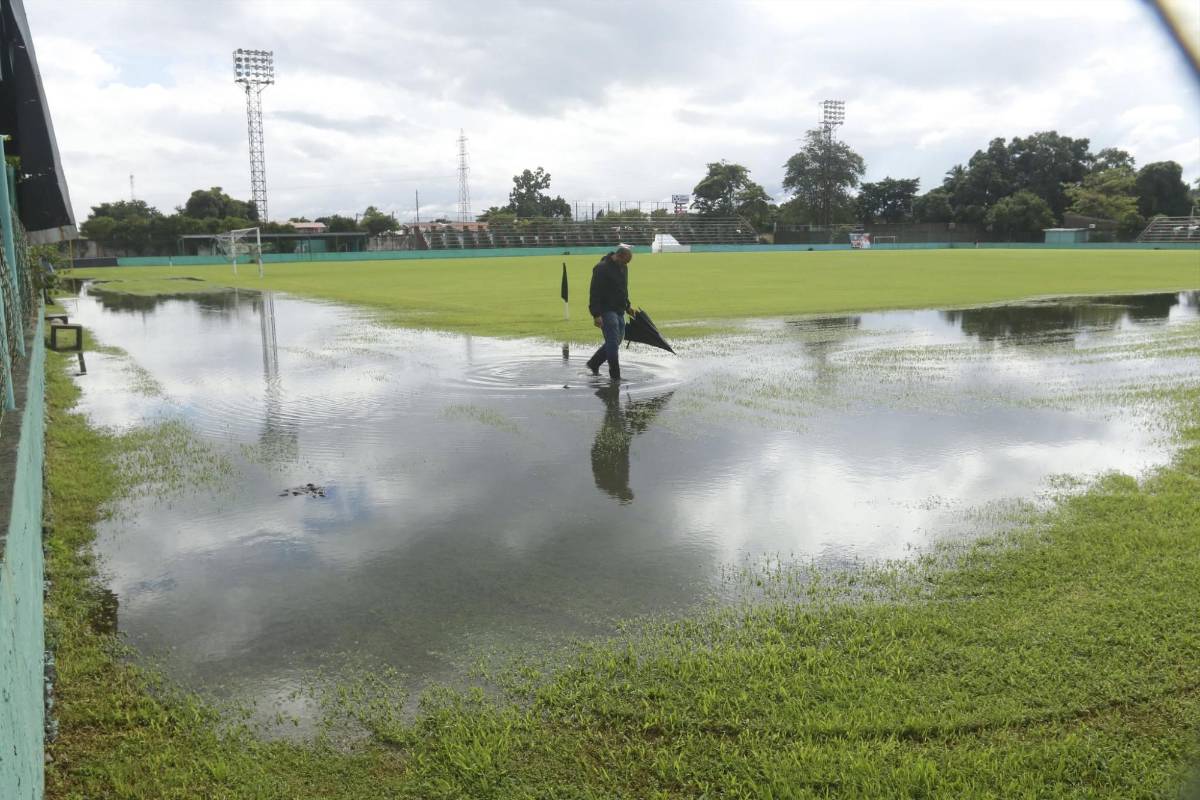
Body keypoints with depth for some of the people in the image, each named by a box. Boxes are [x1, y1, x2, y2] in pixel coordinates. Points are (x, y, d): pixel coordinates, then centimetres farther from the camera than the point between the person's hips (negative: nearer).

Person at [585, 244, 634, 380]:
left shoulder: (623, 267, 11)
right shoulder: (602, 268, -16)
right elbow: (594, 293, -19)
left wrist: (627, 305, 18)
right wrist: (596, 315, -23)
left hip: (619, 311, 9)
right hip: (606, 311, -9)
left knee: (615, 341, 14)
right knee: (613, 343, -9)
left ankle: (593, 363, 29)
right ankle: (615, 376, -2)